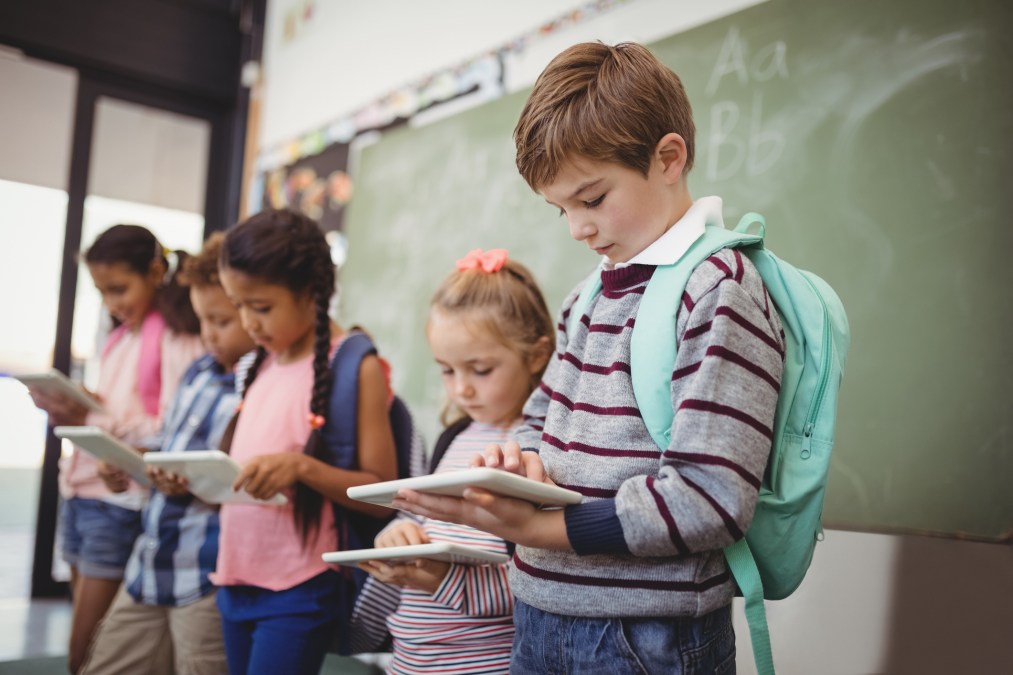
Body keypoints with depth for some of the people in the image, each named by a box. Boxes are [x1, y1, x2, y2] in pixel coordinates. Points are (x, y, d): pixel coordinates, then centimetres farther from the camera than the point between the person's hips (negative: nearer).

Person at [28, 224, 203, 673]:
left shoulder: (176, 339, -9)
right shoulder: (118, 339, 15)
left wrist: (95, 418, -26)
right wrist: (66, 413, -1)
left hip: (122, 504, -7)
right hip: (81, 494, 8)